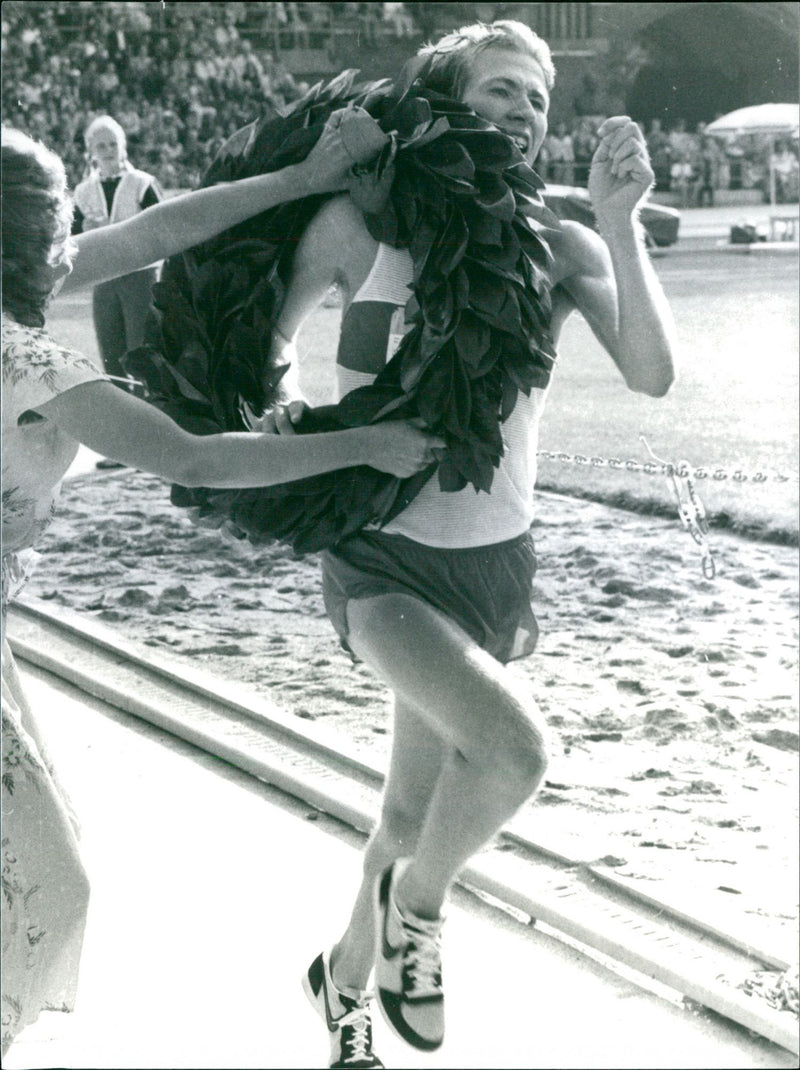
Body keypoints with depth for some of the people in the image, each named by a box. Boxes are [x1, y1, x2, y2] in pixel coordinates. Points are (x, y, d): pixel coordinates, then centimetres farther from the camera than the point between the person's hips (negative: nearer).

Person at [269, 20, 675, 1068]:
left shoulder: (559, 250, -2)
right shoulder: (363, 224, -10)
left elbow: (652, 372, -16)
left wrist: (618, 220, -22)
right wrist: (268, 416, -17)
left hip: (496, 562, 4)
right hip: (383, 559, -4)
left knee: (417, 811, 14)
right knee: (513, 744, -28)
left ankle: (348, 977, 43)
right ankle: (418, 904, 1)